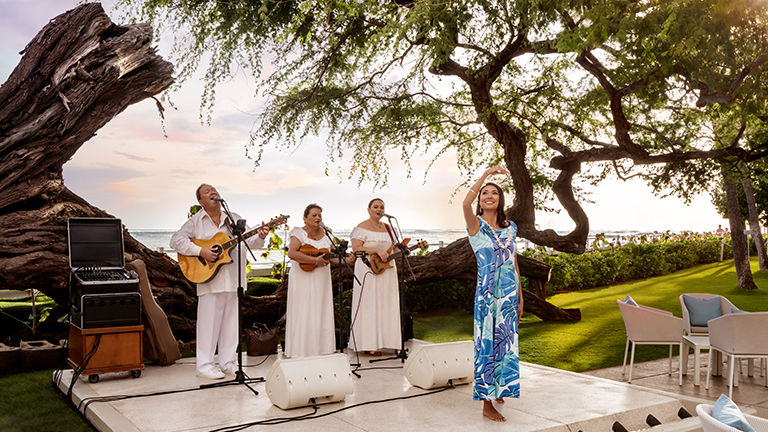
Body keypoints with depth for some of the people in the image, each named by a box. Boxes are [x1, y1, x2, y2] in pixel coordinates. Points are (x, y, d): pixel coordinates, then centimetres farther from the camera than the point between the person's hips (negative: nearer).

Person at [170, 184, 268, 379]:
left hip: (233, 279, 4)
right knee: (209, 321, -2)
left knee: (231, 320, 8)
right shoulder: (196, 221, 2)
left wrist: (260, 237, -14)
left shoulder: (234, 219, 13)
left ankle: (227, 362, 19)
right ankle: (204, 365, 7)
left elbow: (249, 240, 9)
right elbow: (176, 240, -6)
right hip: (209, 278, -4)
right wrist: (200, 251, -16)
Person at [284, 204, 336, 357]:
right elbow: (291, 253, -25)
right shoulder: (299, 233, -9)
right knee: (304, 317, -4)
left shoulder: (325, 233, 11)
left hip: (322, 281, 6)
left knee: (321, 315, 9)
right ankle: (302, 353, 4)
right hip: (303, 280, -6)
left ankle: (321, 351, 18)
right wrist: (315, 260, -26)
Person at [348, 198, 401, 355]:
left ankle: (387, 341, 13)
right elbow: (356, 248, -17)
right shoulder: (362, 228, -6)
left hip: (387, 270, 7)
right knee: (370, 306, -4)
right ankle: (369, 345, 0)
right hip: (369, 271, -7)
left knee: (387, 306, 7)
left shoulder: (387, 227, 16)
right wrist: (377, 250, -24)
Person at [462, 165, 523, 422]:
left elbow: (514, 265, 13)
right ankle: (487, 403, 7)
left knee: (506, 342, 15)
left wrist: (520, 298, 13)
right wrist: (486, 174, -28)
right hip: (487, 295, -5)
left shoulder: (510, 228, 10)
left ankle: (498, 388, 37)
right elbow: (466, 203, -29)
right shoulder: (476, 225, -5)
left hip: (509, 294, 5)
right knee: (488, 343, -2)